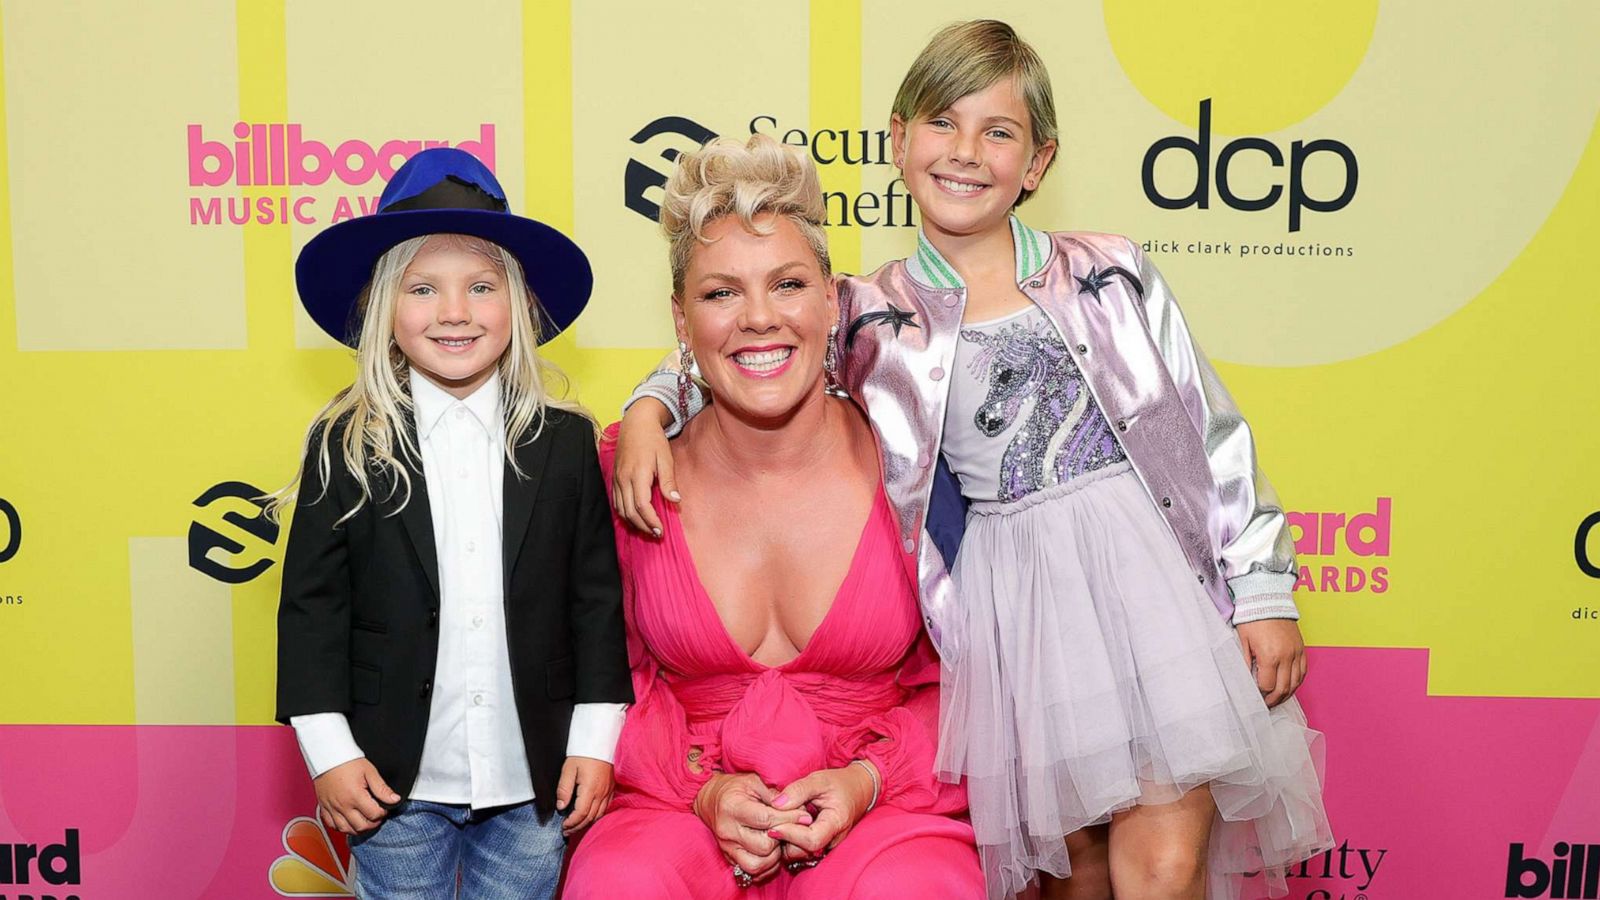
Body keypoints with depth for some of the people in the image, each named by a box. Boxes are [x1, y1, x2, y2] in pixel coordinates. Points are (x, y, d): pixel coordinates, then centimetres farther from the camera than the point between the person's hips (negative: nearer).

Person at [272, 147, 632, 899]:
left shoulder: (566, 441, -2)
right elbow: (311, 605, -2)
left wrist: (595, 742, -1)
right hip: (395, 782, 0)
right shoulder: (343, 445, -4)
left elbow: (597, 597, 0)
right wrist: (329, 753, -5)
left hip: (532, 782, 1)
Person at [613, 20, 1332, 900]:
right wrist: (647, 410, -7)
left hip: (1152, 572, 0)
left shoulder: (1111, 273, 7)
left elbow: (1216, 433, 7)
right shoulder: (872, 317, 6)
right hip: (1013, 603, 0)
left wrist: (1265, 591, 2)